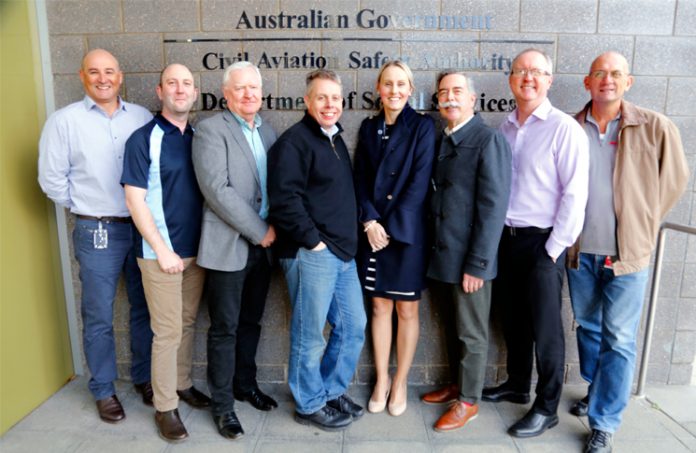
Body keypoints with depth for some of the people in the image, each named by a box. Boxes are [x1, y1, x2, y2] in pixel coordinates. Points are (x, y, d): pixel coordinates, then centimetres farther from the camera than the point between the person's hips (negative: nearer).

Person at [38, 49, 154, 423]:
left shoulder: (142, 117, 3)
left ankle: (144, 377, 32)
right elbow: (51, 178, -1)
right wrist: (85, 208, 2)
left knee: (144, 309, 13)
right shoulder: (64, 121, -3)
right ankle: (103, 390, 25)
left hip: (144, 227, 3)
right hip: (97, 232, -2)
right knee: (98, 317, 8)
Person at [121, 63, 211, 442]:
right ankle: (165, 407, 17)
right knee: (167, 331, 2)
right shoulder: (143, 139, -8)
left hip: (197, 250, 5)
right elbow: (134, 200, -12)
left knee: (187, 324, 16)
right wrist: (162, 250, -15)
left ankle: (183, 384, 34)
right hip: (161, 253, -5)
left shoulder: (199, 138, 8)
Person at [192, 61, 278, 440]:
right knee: (225, 329, 5)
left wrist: (273, 230, -2)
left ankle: (246, 385, 35)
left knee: (250, 323, 17)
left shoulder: (268, 131, 12)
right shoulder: (211, 130, -8)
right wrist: (260, 231, -15)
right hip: (229, 245, -6)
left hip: (262, 243, 6)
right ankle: (222, 405, 20)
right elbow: (217, 191, -18)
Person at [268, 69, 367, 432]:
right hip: (311, 253, -9)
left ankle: (331, 391, 32)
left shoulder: (335, 139, 18)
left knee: (353, 326, 14)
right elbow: (284, 200, -19)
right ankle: (309, 405, 23)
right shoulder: (293, 141, -10)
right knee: (309, 333, 4)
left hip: (342, 252, 9)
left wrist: (348, 241, 14)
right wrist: (314, 241, -16)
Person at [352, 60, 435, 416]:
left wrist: (391, 226, -13)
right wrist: (369, 221, -8)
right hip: (373, 231, 3)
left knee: (407, 309, 8)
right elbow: (360, 178, 6)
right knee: (379, 307, 10)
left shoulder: (422, 126, -2)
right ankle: (381, 380, 26)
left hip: (407, 231, -3)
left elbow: (420, 182, -9)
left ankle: (400, 382, 24)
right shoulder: (369, 127, 10)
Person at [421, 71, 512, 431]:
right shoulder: (441, 141, 11)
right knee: (452, 329, 20)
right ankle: (457, 384, 38)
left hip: (469, 259, -7)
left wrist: (477, 263, -19)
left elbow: (493, 207, -18)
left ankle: (468, 401, 26)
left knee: (471, 334, 9)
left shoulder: (489, 140, -13)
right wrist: (434, 248, 7)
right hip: (443, 254, 7)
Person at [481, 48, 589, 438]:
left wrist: (555, 248, -14)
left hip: (543, 242, -6)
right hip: (506, 238, 6)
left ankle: (547, 408, 20)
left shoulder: (564, 128, -10)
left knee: (545, 327, 4)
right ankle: (517, 384, 36)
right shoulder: (505, 129, 9)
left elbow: (575, 194, -14)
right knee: (514, 319, 17)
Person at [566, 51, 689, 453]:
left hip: (627, 253, -2)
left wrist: (642, 226, 5)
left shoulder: (656, 128, -4)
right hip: (580, 251, 3)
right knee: (588, 328, 18)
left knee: (618, 340, 3)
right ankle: (598, 390, 40)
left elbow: (675, 180, 4)